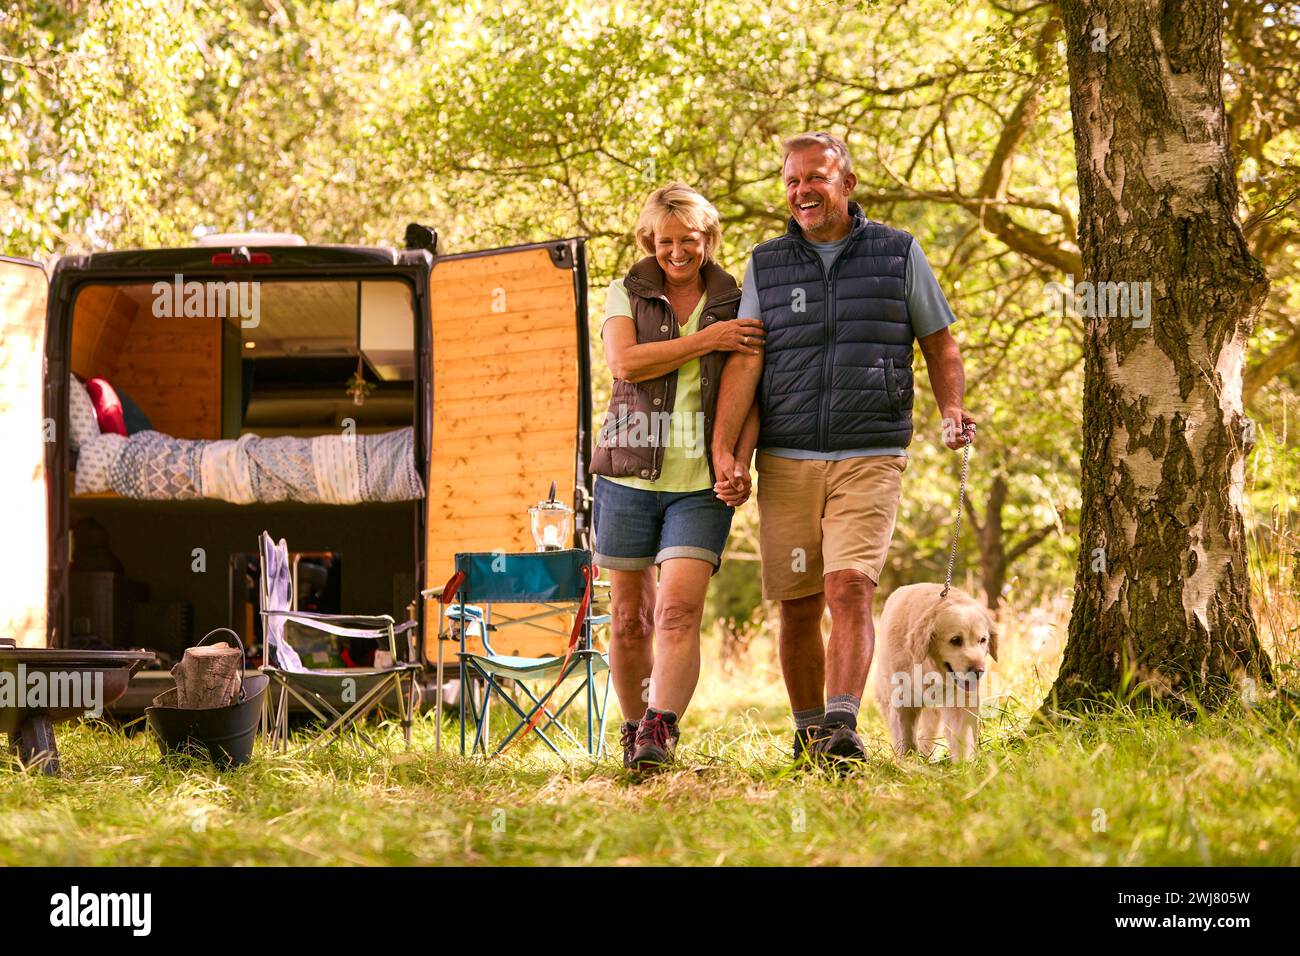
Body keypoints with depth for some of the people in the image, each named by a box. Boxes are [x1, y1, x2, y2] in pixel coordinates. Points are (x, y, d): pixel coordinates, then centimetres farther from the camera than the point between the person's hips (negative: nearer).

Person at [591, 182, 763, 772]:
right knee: (629, 617, 6)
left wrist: (740, 460, -10)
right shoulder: (626, 294, 7)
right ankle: (634, 730, 21)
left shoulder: (735, 303, 9)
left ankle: (660, 732, -23)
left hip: (700, 485, -1)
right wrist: (707, 340, -13)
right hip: (629, 475, 1)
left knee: (679, 608, -17)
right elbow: (625, 361, -11)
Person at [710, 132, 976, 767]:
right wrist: (724, 449, -10)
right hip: (785, 462, 2)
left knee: (849, 589, -18)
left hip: (870, 458, -2)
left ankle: (841, 727, -26)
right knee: (798, 606, 6)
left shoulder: (898, 254, 7)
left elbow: (938, 341, 14)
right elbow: (744, 360, 1)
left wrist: (951, 408, -4)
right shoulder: (767, 264, 9)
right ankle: (808, 731, 20)